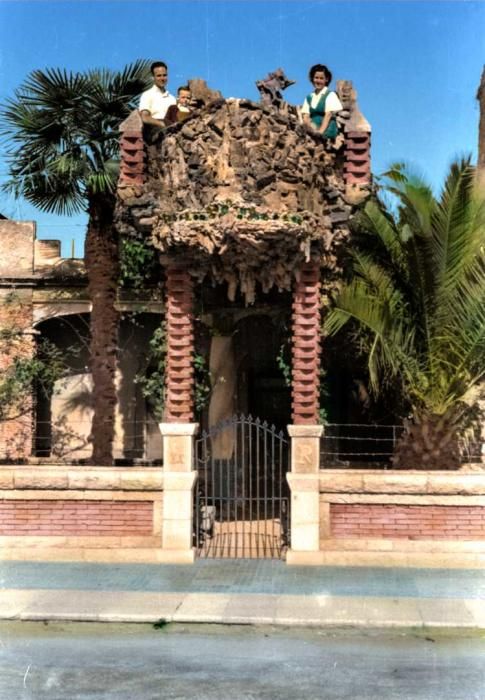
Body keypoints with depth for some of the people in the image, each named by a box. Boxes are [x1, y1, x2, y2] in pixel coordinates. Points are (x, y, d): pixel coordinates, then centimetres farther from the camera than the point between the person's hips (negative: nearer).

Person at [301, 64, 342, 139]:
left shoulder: (330, 95, 5)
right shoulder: (309, 97, 17)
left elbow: (328, 114, -6)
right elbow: (305, 116, 8)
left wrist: (321, 131, -19)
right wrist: (310, 126, -13)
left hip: (327, 130, -4)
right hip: (313, 130, 4)